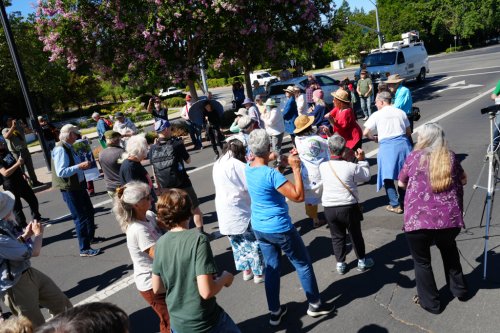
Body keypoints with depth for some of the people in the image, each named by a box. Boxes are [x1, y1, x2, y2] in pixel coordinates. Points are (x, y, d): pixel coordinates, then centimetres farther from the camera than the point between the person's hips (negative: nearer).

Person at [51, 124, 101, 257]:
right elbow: (61, 172, -29)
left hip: (78, 185, 10)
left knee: (89, 211, 23)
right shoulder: (60, 149, -21)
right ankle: (84, 249, 7)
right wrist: (79, 166, -30)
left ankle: (90, 237, 43)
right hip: (69, 189, -10)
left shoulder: (69, 147, 8)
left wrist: (83, 165, 9)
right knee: (81, 217, -4)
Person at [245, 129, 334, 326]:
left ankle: (275, 312, 29)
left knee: (272, 268, 19)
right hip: (280, 229, -7)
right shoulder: (271, 174, -28)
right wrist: (296, 168, -22)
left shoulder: (248, 169, -3)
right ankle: (315, 305, 29)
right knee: (303, 265, 14)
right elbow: (299, 196, -27)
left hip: (259, 228, 7)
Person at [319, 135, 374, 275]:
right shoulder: (351, 167, -17)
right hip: (349, 207, -2)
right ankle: (362, 261, 33)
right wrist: (362, 160, 6)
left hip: (329, 208, 2)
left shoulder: (323, 166, -10)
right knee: (355, 235, 18)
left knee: (337, 236, 18)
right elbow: (366, 176, -1)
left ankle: (340, 264, 27)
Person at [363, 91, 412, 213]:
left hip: (387, 146, -5)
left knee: (388, 177, 4)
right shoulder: (401, 112, 12)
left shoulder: (377, 115, 0)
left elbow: (365, 133, -2)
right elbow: (409, 132, 16)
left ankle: (395, 205, 3)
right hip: (403, 144, 5)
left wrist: (374, 138, 17)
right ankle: (403, 201, 28)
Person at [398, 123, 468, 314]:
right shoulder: (450, 157, 7)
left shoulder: (414, 157, 1)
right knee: (449, 251, 31)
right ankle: (460, 290, 43)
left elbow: (401, 183, 13)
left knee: (422, 261, 16)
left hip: (418, 221, -3)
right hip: (449, 220, 4)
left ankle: (430, 303, 25)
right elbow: (463, 181, 21)